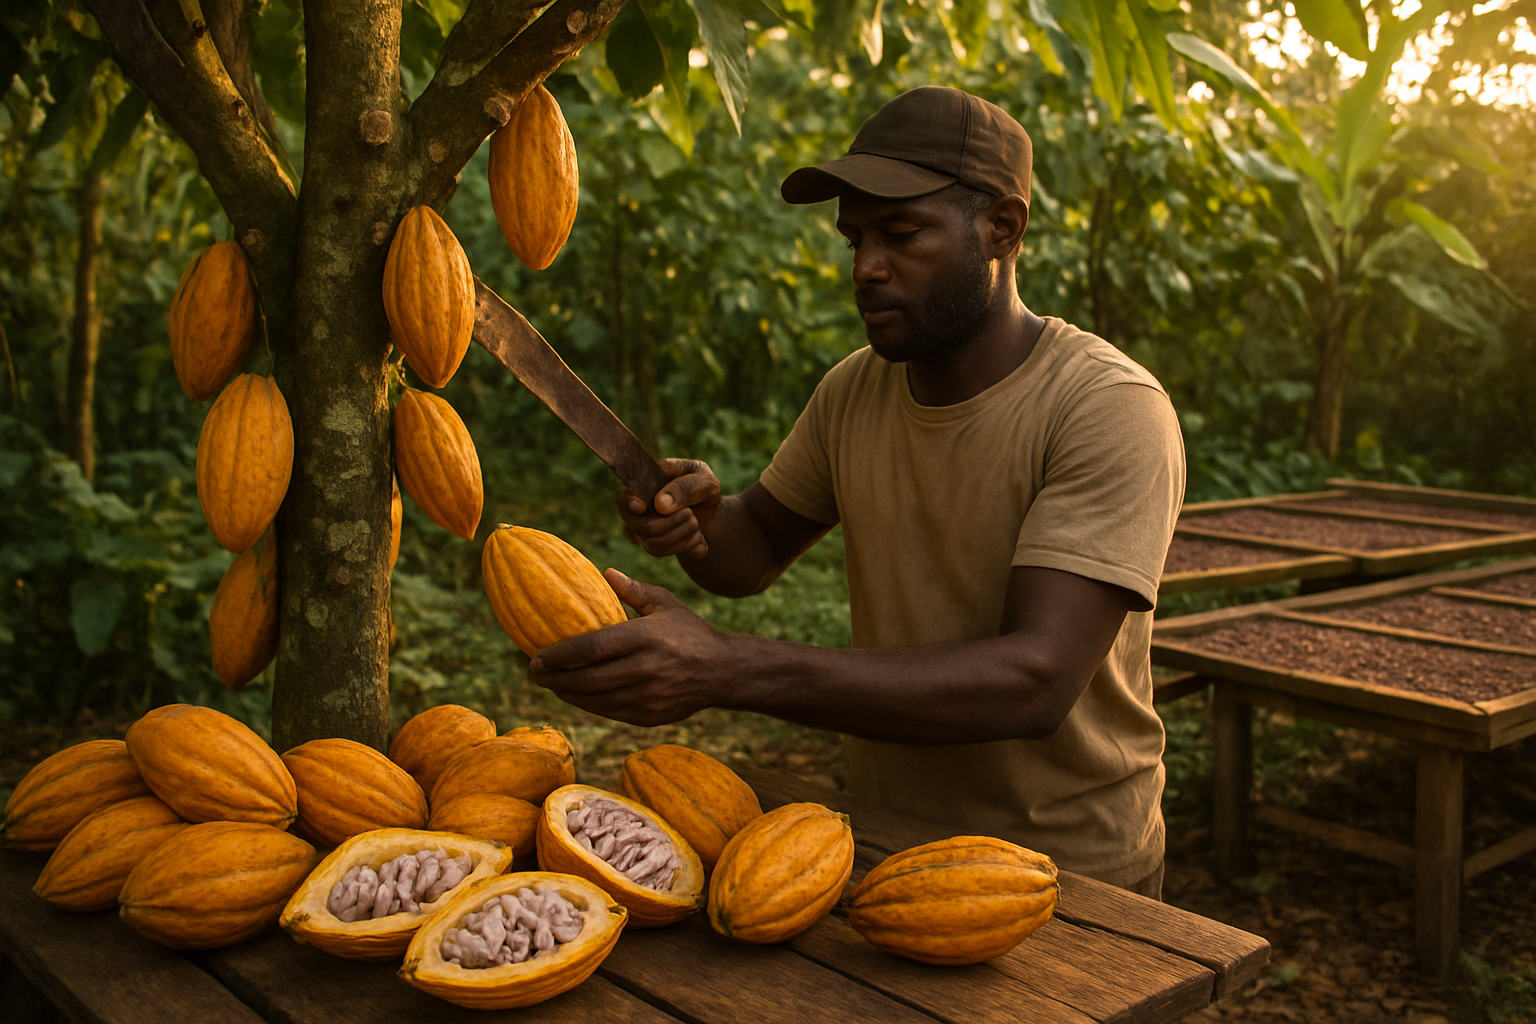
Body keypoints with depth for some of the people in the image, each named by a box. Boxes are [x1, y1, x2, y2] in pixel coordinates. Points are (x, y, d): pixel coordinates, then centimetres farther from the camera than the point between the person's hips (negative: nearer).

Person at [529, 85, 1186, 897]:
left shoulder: (1112, 410, -20)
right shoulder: (855, 389, -1)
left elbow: (1035, 681, -31)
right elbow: (756, 550, 12)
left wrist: (724, 670, -39)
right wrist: (698, 518, -13)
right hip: (888, 842, 3)